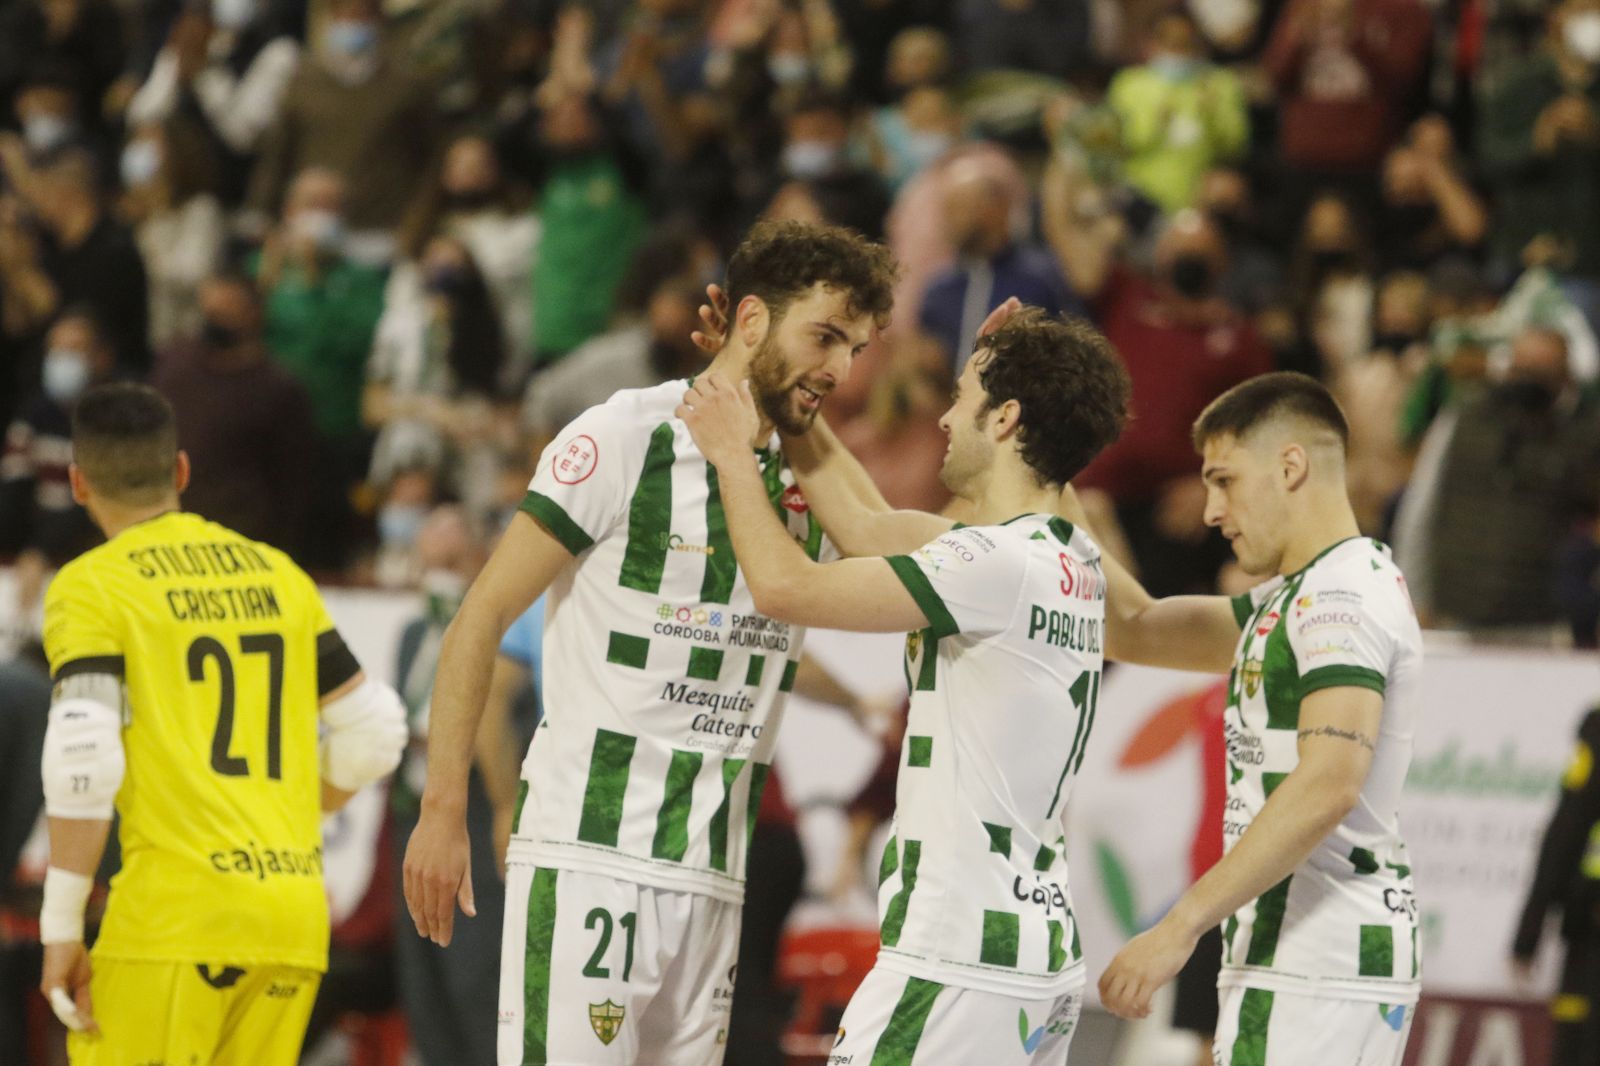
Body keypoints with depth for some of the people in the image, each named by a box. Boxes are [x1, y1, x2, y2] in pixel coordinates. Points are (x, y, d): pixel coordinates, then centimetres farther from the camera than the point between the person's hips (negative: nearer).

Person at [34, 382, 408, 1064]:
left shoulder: (88, 588, -1)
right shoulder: (277, 575, 16)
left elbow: (83, 758, -13)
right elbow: (375, 733, 17)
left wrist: (61, 927, -10)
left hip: (178, 912, -6)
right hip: (295, 917, 6)